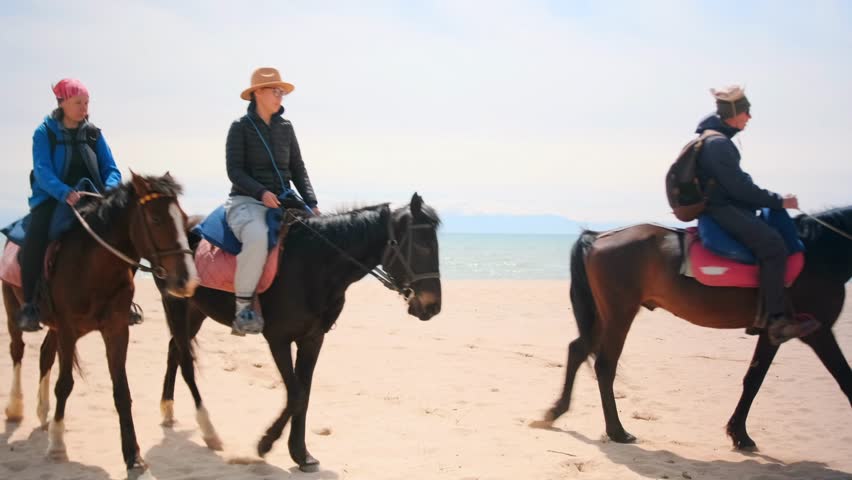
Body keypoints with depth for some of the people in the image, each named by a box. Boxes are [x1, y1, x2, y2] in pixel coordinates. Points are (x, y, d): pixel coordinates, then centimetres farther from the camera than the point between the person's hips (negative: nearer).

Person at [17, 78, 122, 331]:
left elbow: (111, 169, 5)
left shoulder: (94, 134, 8)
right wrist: (65, 193, -33)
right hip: (52, 199, -3)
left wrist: (110, 190, -18)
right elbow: (42, 171, -15)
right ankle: (29, 304, -20)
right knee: (35, 237, -32)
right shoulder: (44, 133, -3)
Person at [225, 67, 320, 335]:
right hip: (246, 200, -6)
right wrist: (261, 192, -24)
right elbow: (234, 170, -8)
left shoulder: (285, 128, 13)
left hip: (282, 202, 6)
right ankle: (243, 307, -27)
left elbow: (297, 170, 14)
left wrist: (312, 203, 0)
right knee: (257, 237, -37)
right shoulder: (241, 127, -1)